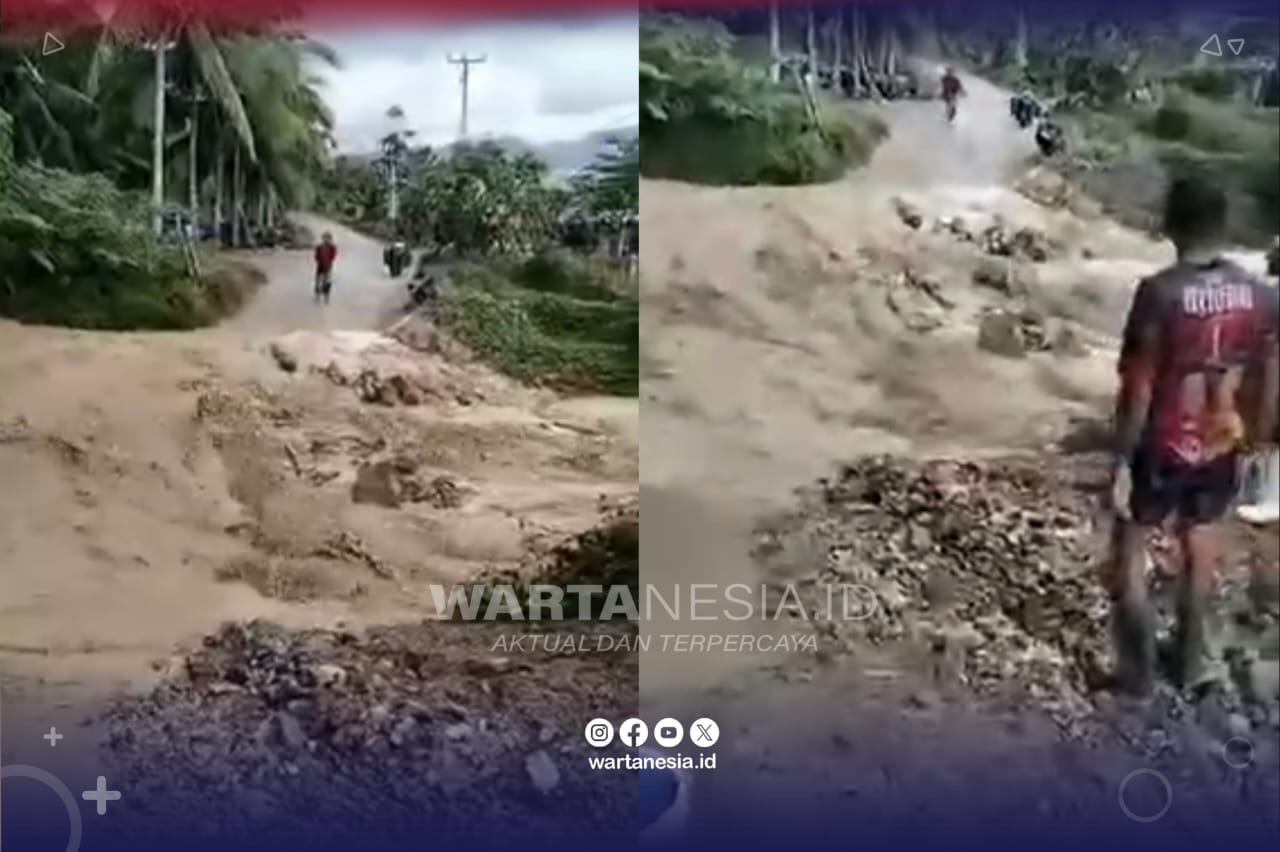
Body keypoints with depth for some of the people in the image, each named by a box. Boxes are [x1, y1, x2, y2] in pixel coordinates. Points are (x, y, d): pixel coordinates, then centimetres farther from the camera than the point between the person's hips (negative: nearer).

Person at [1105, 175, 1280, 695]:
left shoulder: (1159, 293, -21)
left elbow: (1138, 389, -19)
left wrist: (1121, 461, -11)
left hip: (1162, 449, -4)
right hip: (1219, 449, 5)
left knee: (1129, 545, 15)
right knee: (1198, 542, 23)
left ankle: (1138, 667, 18)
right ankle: (1189, 658, 36)